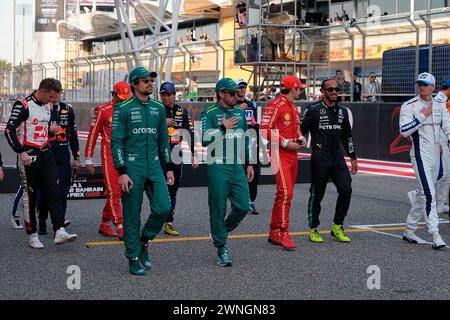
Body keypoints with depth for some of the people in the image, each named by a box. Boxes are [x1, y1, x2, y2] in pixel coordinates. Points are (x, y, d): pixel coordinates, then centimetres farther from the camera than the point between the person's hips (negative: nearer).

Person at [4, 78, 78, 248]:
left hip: (45, 154, 6)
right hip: (29, 156, -6)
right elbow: (9, 130, -17)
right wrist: (21, 152, -23)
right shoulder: (23, 105, -12)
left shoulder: (48, 106, 11)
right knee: (30, 197, 1)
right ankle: (32, 235, 11)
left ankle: (59, 232, -7)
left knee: (54, 193, -3)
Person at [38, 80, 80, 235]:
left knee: (63, 190, -4)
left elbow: (73, 135, 17)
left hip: (63, 155, 2)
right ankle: (42, 222, 15)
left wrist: (76, 157, 15)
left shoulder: (68, 110, 11)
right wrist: (48, 129, -18)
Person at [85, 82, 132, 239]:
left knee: (116, 191, 10)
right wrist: (88, 159, -3)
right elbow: (92, 135, -2)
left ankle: (104, 224, 21)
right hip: (109, 154, -6)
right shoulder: (102, 111, -4)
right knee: (114, 191, -9)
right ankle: (120, 228, -12)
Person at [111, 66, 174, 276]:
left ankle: (144, 241, 20)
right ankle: (133, 258, 13)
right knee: (132, 215, 1)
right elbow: (116, 142, -7)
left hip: (154, 166, 5)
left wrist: (169, 168, 15)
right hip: (132, 167, -4)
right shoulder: (123, 109, -4)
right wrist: (122, 172, -13)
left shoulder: (158, 109, 12)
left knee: (163, 208, -5)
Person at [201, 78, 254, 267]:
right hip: (218, 168, -6)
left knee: (243, 206, 1)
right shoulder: (209, 114, -5)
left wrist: (249, 164, 22)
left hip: (238, 168, 6)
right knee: (218, 210, -1)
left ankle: (220, 232, 25)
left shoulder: (240, 113, 15)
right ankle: (222, 249, 10)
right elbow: (204, 139, -17)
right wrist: (223, 128, -19)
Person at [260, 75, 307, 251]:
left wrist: (300, 138, 9)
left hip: (293, 154, 10)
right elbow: (264, 130, -17)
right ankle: (283, 234, -11)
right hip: (279, 154, -10)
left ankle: (274, 233, 19)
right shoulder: (275, 105, -11)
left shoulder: (293, 107, 20)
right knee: (286, 193, -16)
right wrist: (285, 142, -18)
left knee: (284, 193, 11)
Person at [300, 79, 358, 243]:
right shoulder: (313, 110, -4)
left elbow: (347, 136, 21)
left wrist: (353, 157, 20)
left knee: (346, 189, -5)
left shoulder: (343, 111, 13)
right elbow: (301, 131, -1)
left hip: (338, 157, 5)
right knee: (317, 194, 1)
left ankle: (337, 227, 9)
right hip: (320, 159, -5)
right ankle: (313, 229, 15)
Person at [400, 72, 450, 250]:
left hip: (435, 155, 7)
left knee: (425, 194, 12)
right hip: (420, 154, -6)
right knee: (429, 194, -14)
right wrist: (422, 116, -17)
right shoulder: (409, 106, -6)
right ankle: (435, 235, -15)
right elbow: (404, 131, -16)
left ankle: (409, 231, 24)